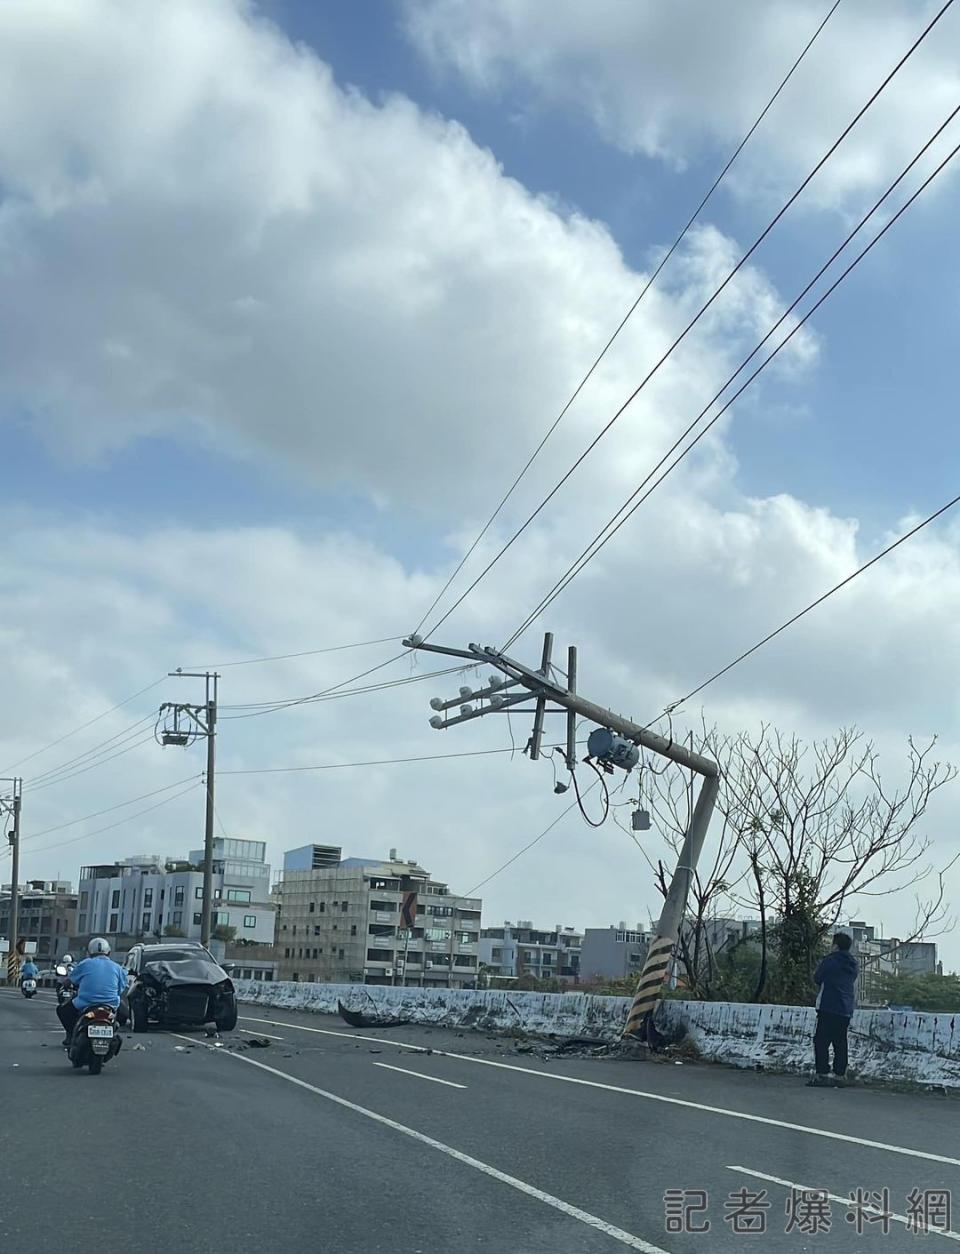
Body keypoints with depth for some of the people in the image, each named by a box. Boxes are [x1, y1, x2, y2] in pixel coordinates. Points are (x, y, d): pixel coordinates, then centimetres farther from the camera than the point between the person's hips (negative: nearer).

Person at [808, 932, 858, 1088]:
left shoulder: (830, 960, -10)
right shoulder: (853, 964, 11)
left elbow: (817, 978, -1)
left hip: (828, 1008, -7)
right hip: (846, 1010, 7)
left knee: (821, 1042, -4)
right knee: (840, 1043, 11)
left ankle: (822, 1075, -10)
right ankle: (840, 1075, 10)